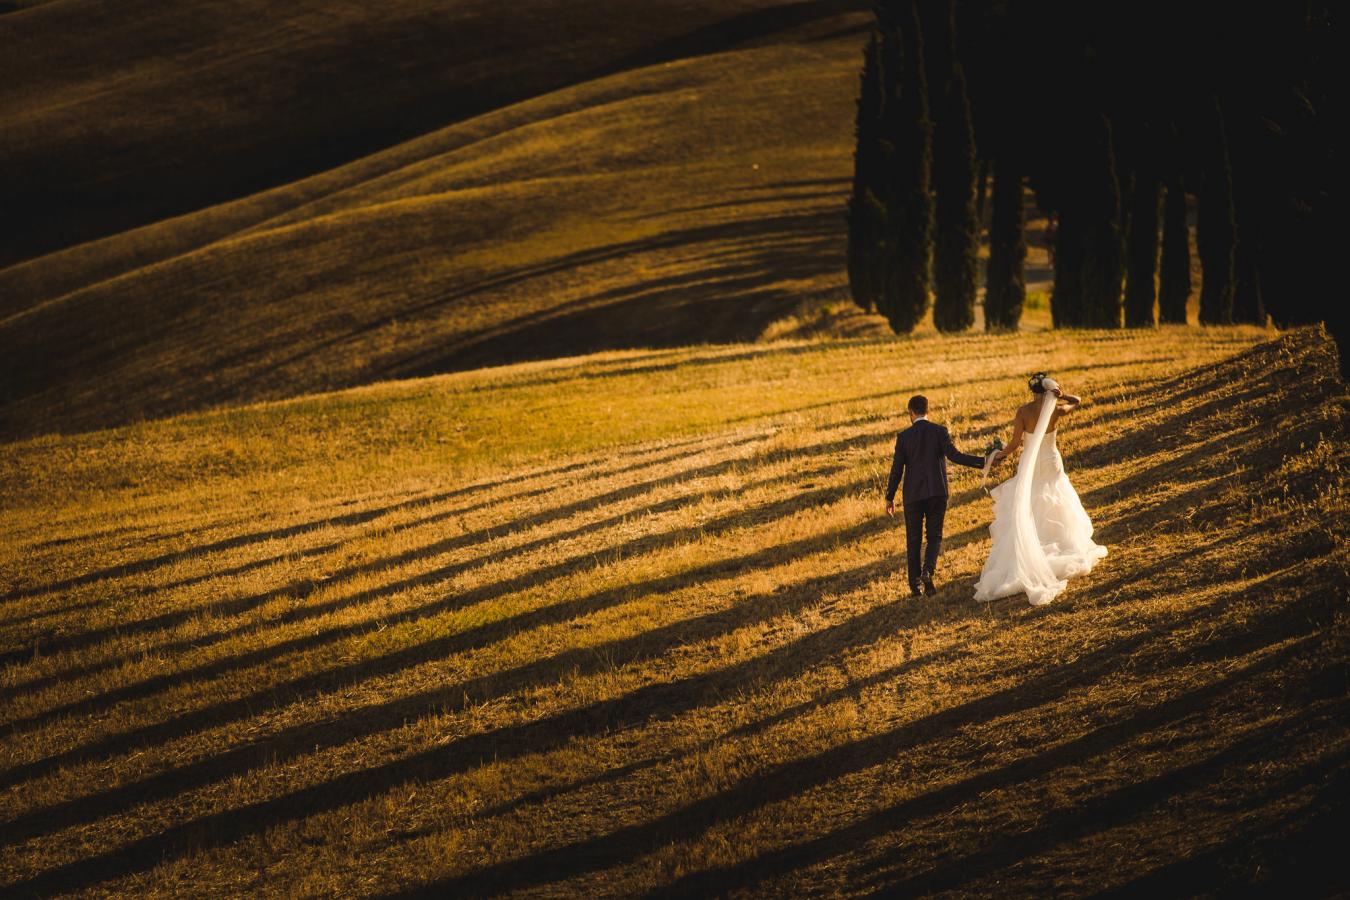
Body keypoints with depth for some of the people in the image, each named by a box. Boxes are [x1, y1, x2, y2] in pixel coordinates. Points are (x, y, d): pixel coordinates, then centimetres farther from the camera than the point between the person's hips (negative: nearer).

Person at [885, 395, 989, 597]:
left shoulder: (904, 436, -2)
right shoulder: (939, 431, -3)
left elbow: (897, 469, -1)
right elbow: (954, 455, -14)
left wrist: (890, 498, 7)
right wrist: (982, 463, -10)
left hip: (913, 495, 0)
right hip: (937, 493, 0)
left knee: (913, 540, 10)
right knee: (934, 537, 10)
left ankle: (915, 585, 9)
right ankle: (928, 571, -16)